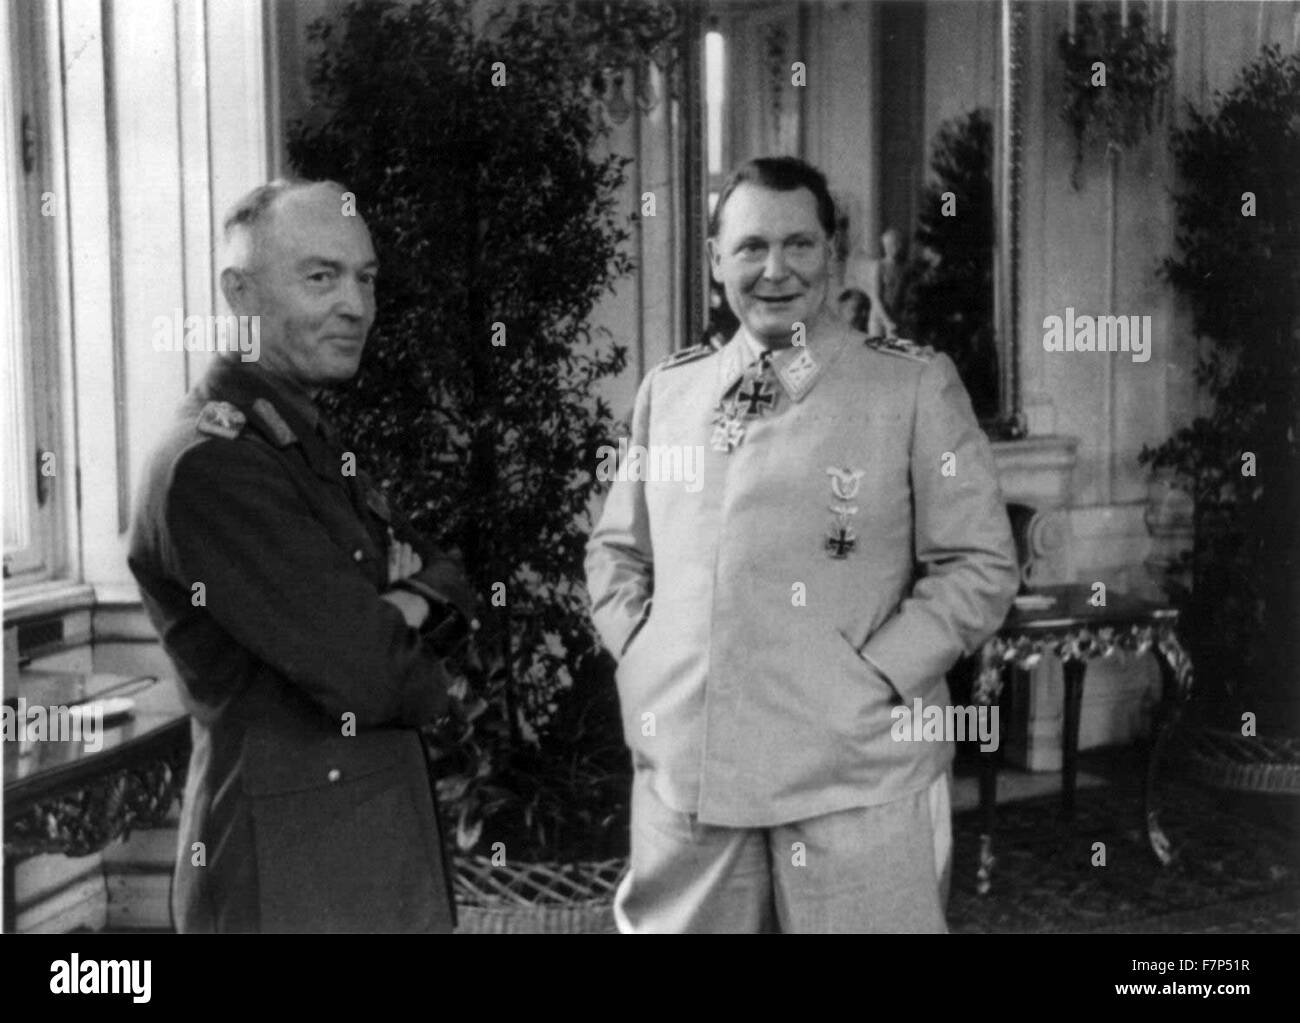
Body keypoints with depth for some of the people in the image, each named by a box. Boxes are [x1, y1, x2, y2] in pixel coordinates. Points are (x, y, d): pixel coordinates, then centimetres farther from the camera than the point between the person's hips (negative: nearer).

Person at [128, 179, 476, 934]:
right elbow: (367, 678, -24)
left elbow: (449, 579, 9)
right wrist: (427, 679, -2)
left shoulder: (311, 442, 11)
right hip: (291, 879, -9)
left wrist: (414, 602, -12)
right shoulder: (212, 465, -20)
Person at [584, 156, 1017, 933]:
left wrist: (876, 674, -12)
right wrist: (639, 653, 4)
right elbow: (616, 550, 19)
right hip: (682, 777, 3)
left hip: (855, 777, -3)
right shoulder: (668, 388, 10)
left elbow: (981, 566, -4)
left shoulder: (915, 384, -1)